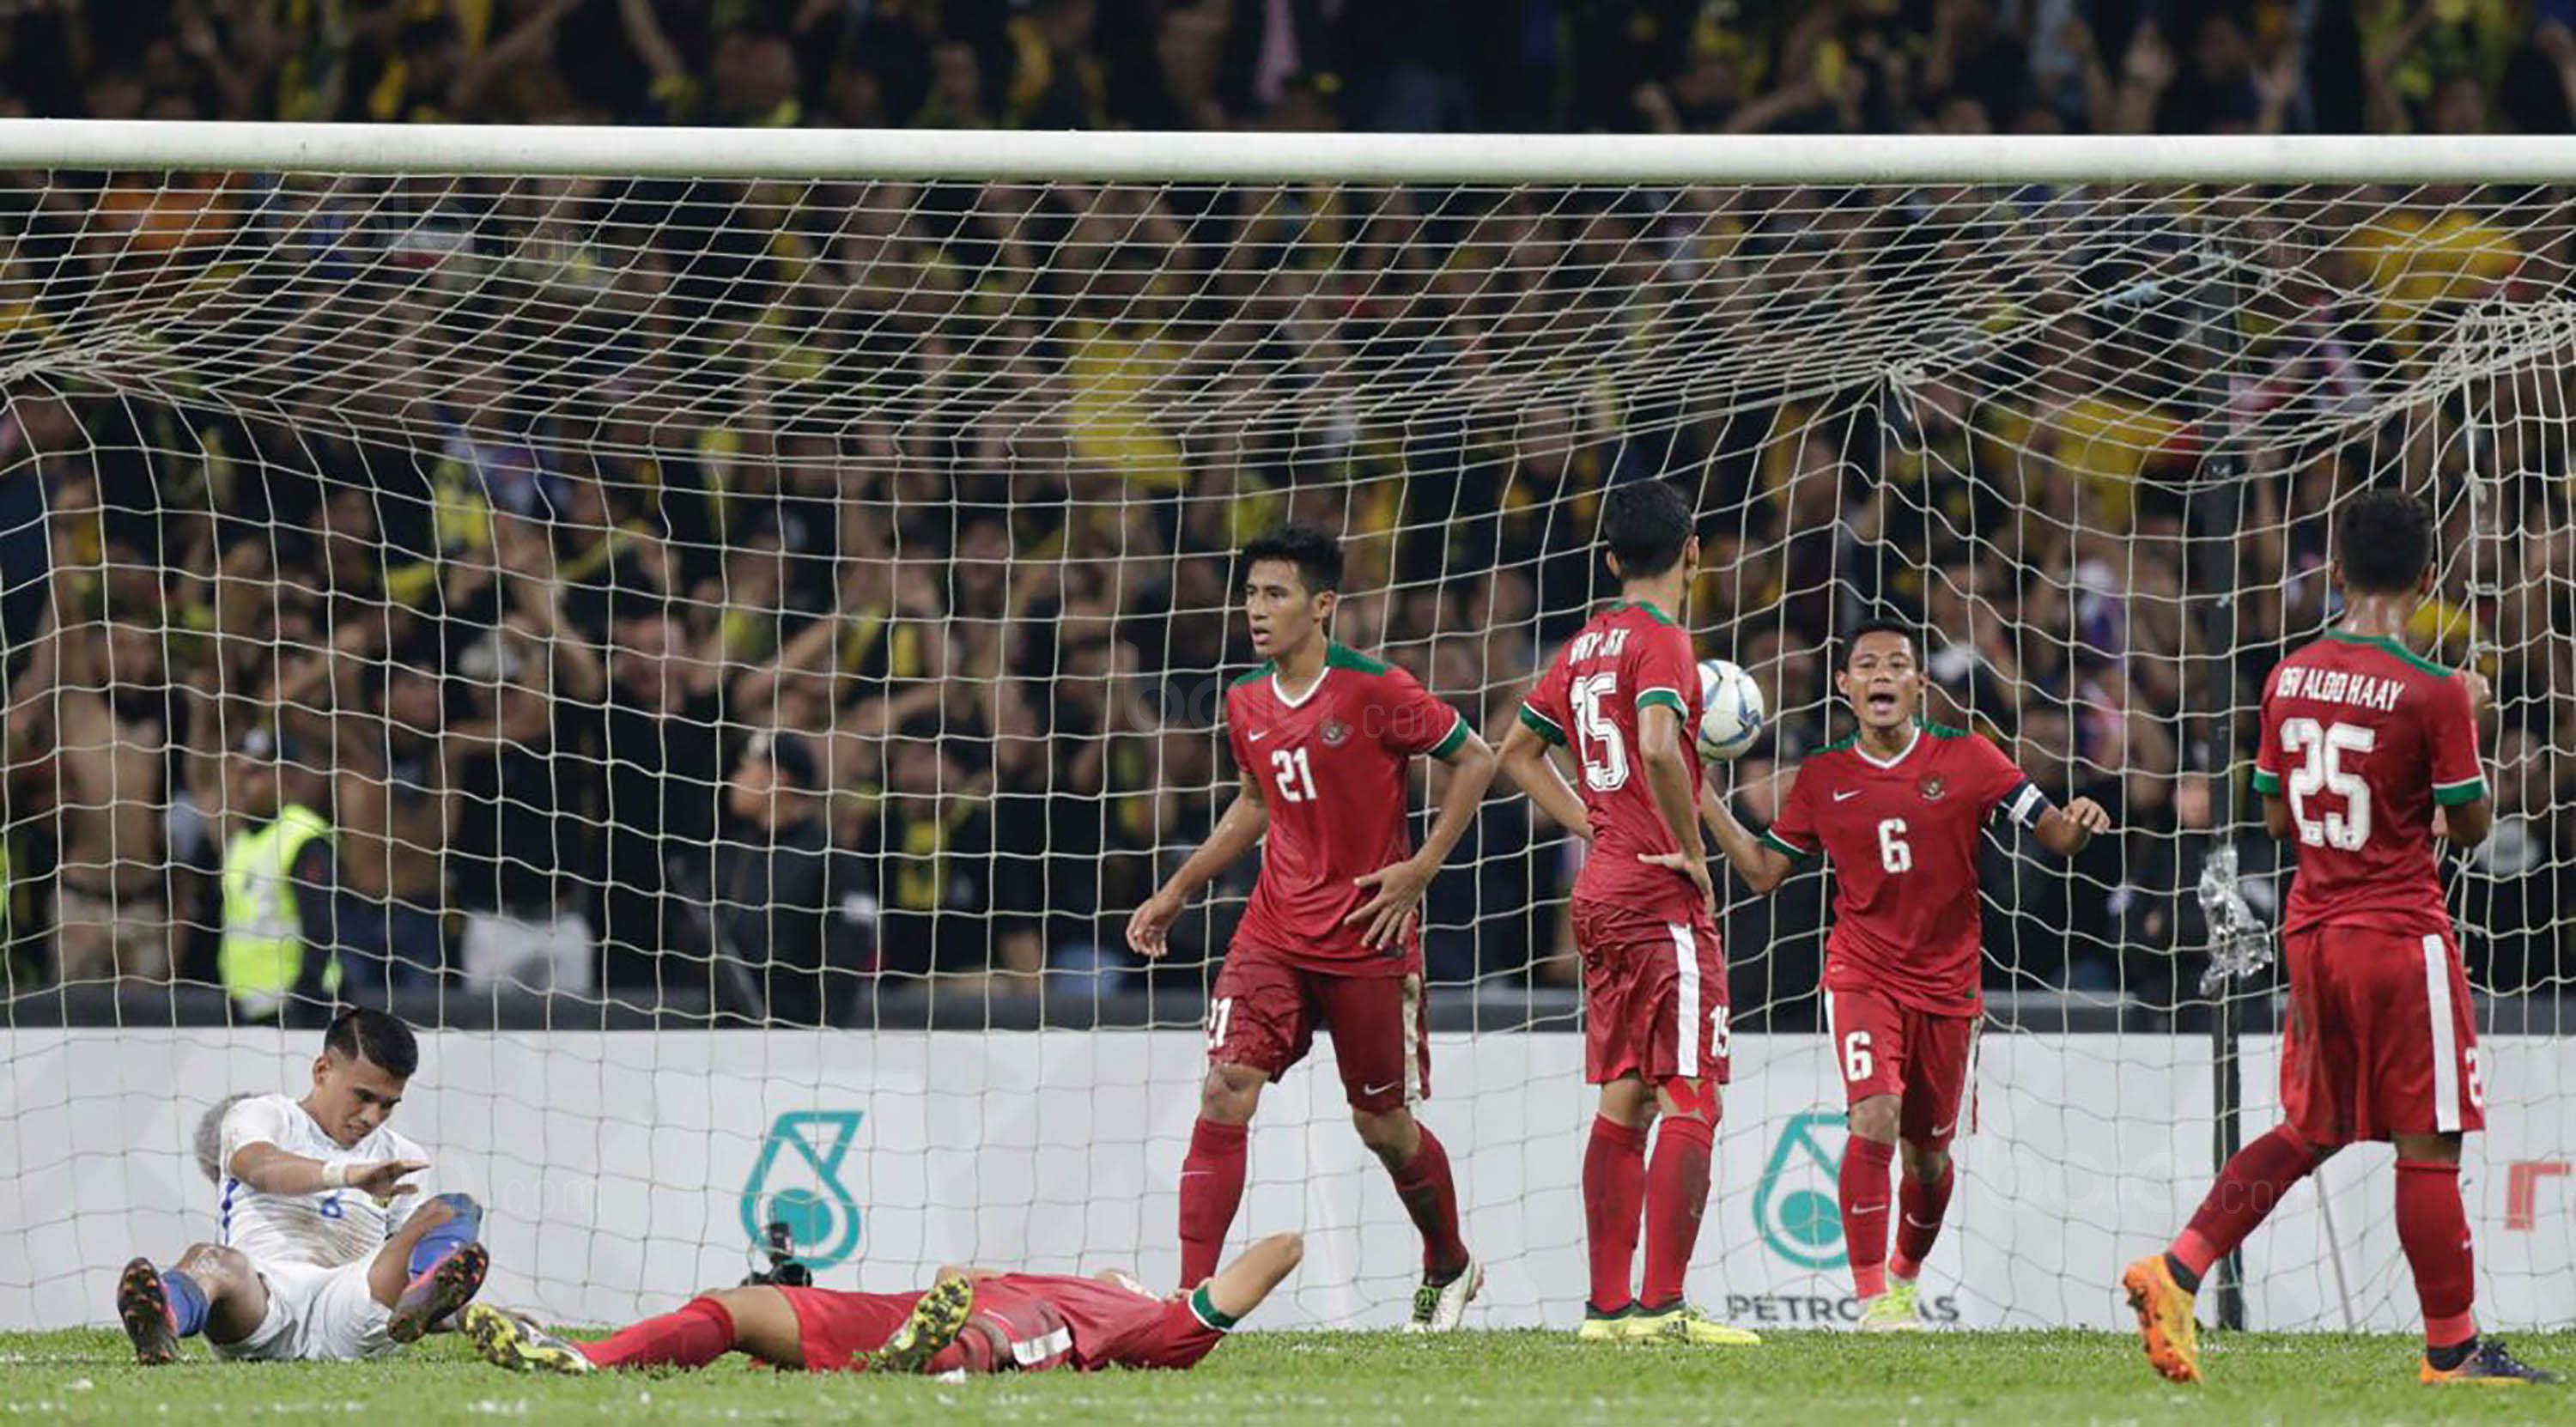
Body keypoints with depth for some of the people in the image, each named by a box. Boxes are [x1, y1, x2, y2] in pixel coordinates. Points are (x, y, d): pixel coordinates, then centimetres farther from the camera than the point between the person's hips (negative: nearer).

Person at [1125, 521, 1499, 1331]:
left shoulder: (1374, 692, -13)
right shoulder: (1247, 703, 5)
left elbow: (1474, 761, -5)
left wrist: (1421, 867, -11)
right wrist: (1177, 892, 18)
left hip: (1368, 942, -4)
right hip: (1273, 934, 4)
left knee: (1383, 1125, 8)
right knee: (1224, 1093, -14)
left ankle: (1451, 1268, 35)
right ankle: (1192, 1294, -16)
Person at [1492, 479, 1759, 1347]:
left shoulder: (1588, 646, 14)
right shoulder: (1662, 642, -11)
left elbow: (1518, 751, 23)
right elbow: (1659, 750, -27)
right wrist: (1691, 852, -15)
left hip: (1601, 888, 8)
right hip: (1662, 900, -8)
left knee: (1623, 1099, 12)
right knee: (1691, 1103, -8)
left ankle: (1607, 1305, 11)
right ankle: (1662, 1306, -14)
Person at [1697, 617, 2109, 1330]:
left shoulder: (1966, 759, -3)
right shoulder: (1823, 776, 1)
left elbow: (2053, 832, -3)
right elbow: (1764, 872, 9)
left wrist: (2076, 824, -27)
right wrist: (1706, 803, -2)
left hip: (1947, 983, 1)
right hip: (1861, 972, -1)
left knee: (1928, 1151, 12)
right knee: (1874, 1119, -23)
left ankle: (1906, 1275, 40)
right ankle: (1872, 1296, -19)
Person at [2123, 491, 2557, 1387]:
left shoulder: (2290, 680, 4)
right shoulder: (2431, 693, -14)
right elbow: (2471, 828, -7)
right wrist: (2468, 722, 6)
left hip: (2311, 933, 6)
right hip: (2402, 934, -6)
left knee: (2312, 1129, 18)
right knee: (2429, 1143, 0)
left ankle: (2176, 1272, 8)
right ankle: (2453, 1349, 5)